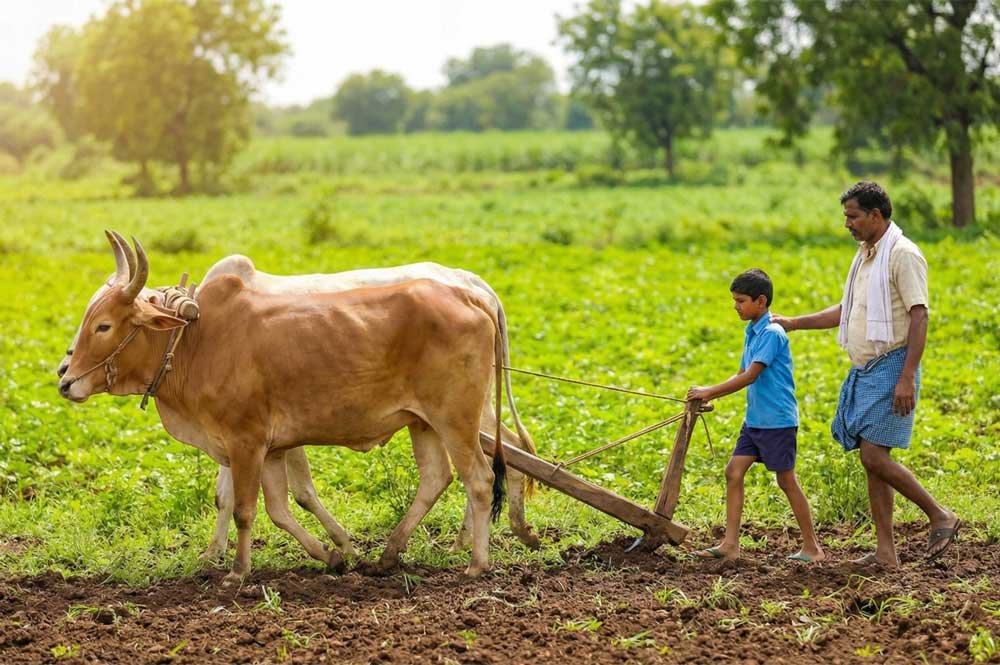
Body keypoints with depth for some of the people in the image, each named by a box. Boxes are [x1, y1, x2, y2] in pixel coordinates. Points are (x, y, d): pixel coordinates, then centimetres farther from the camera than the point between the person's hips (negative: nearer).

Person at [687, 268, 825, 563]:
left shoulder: (772, 334, -17)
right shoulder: (752, 332, 11)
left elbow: (750, 376, -22)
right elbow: (741, 375, 16)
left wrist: (710, 392, -20)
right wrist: (710, 395, 4)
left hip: (777, 420, -9)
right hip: (755, 418, 9)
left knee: (787, 481, -1)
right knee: (734, 472, 3)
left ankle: (812, 547, 9)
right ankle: (730, 544, 5)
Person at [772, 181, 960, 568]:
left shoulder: (903, 254, -12)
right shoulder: (865, 256, 16)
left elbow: (919, 318, -19)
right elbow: (845, 312, 26)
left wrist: (907, 378, -25)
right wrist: (794, 323, 18)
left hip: (890, 369, -9)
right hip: (864, 371, 9)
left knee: (874, 457, -14)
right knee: (873, 462, 7)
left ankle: (940, 517, 0)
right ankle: (885, 551, 9)